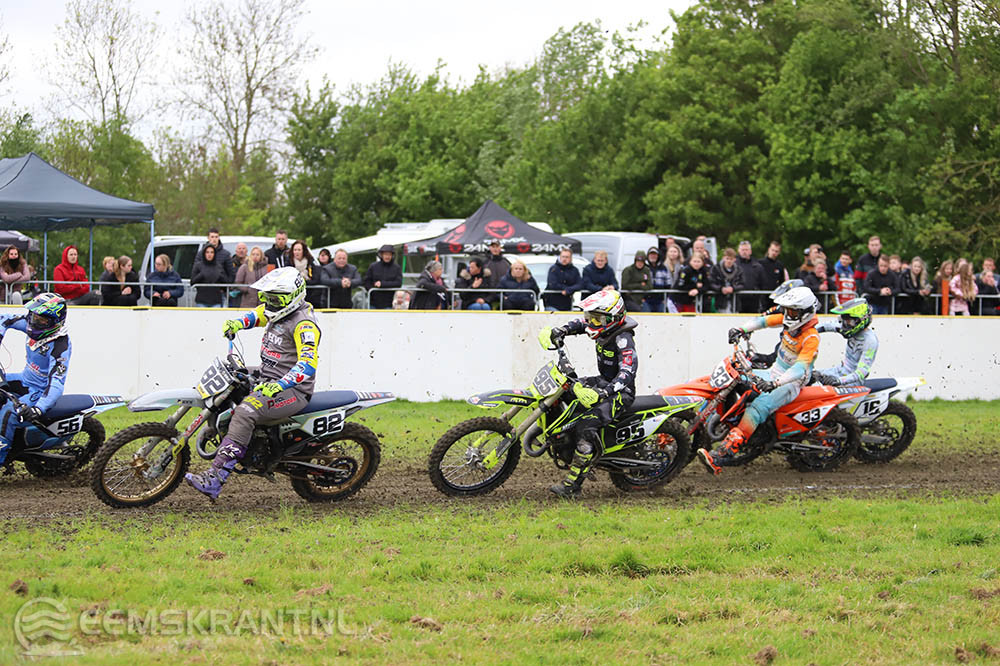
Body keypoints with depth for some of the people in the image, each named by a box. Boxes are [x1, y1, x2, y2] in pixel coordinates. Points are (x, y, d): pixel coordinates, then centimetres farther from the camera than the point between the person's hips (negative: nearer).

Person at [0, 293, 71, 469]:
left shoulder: (60, 346, -27)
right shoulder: (33, 325, -4)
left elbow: (56, 383, -36)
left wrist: (39, 408, -49)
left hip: (40, 390, -9)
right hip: (26, 379, 9)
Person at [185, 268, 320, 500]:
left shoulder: (304, 324, -18)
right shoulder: (281, 309, 10)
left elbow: (308, 365, -30)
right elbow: (258, 314, 33)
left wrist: (279, 386, -41)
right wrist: (238, 323, 11)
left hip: (294, 391, -11)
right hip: (267, 380, 11)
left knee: (244, 413, -33)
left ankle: (215, 480, -40)